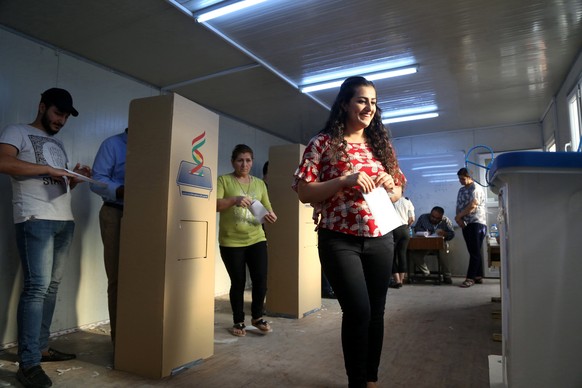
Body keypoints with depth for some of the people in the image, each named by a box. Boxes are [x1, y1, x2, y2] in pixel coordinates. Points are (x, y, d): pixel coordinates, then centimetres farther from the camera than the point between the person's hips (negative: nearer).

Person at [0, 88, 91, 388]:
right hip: (35, 220, -7)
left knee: (52, 287, 8)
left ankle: (41, 348, 17)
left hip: (65, 221, 7)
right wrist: (49, 169, -16)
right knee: (37, 287, -12)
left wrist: (75, 177, 5)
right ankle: (28, 363, -7)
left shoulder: (58, 144, 25)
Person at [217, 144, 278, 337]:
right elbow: (215, 205, -14)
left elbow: (268, 209, 12)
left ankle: (257, 317, 23)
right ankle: (238, 321, 25)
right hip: (231, 242, -3)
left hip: (256, 239, 3)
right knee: (238, 282, 5)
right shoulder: (224, 180, -1)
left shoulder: (259, 183, 11)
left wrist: (271, 216, -11)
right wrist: (234, 199, -30)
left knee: (261, 279, 0)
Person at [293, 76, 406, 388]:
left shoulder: (380, 144, 14)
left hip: (380, 239, 5)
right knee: (358, 311, -8)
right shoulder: (324, 142, -1)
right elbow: (304, 192, -7)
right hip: (339, 240, -5)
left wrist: (389, 185, -4)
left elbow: (398, 193, 19)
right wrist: (346, 181, -18)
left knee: (376, 311, 11)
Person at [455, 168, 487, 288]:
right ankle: (478, 276, 17)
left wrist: (458, 216, -11)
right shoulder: (461, 190, 16)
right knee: (474, 251, 11)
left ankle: (470, 278, -7)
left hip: (477, 223, -8)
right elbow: (459, 206, 13)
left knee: (474, 252, -7)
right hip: (466, 224, 8)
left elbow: (472, 206, -19)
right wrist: (459, 219, -5)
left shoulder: (476, 188, -9)